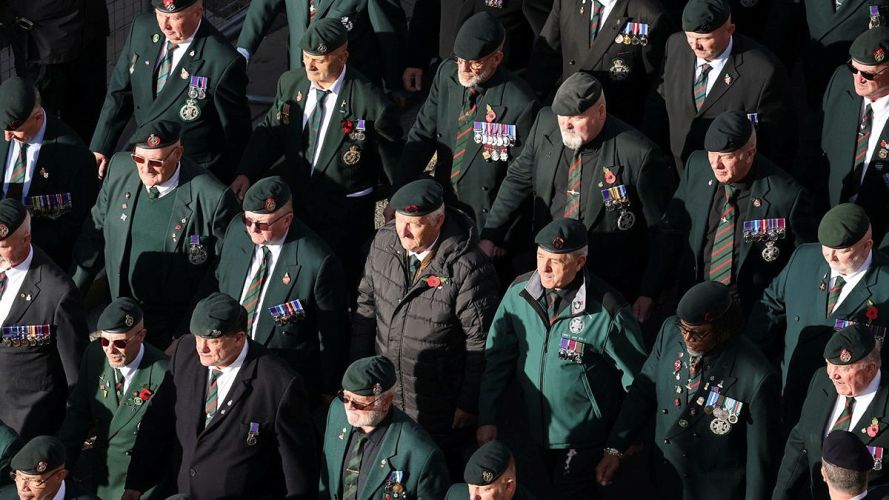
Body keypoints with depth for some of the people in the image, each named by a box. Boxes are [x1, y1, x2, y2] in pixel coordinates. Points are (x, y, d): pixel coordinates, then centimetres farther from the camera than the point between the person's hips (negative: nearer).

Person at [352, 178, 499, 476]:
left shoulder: (468, 268, -26)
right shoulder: (385, 241, -7)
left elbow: (480, 342, -18)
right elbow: (366, 304, 6)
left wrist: (469, 405, -12)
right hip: (384, 396, 5)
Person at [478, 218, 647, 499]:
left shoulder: (607, 312, -22)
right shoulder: (519, 292, -9)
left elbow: (635, 380, -10)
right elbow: (497, 357, 1)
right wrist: (487, 418, -1)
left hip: (584, 440, -5)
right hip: (539, 430, 5)